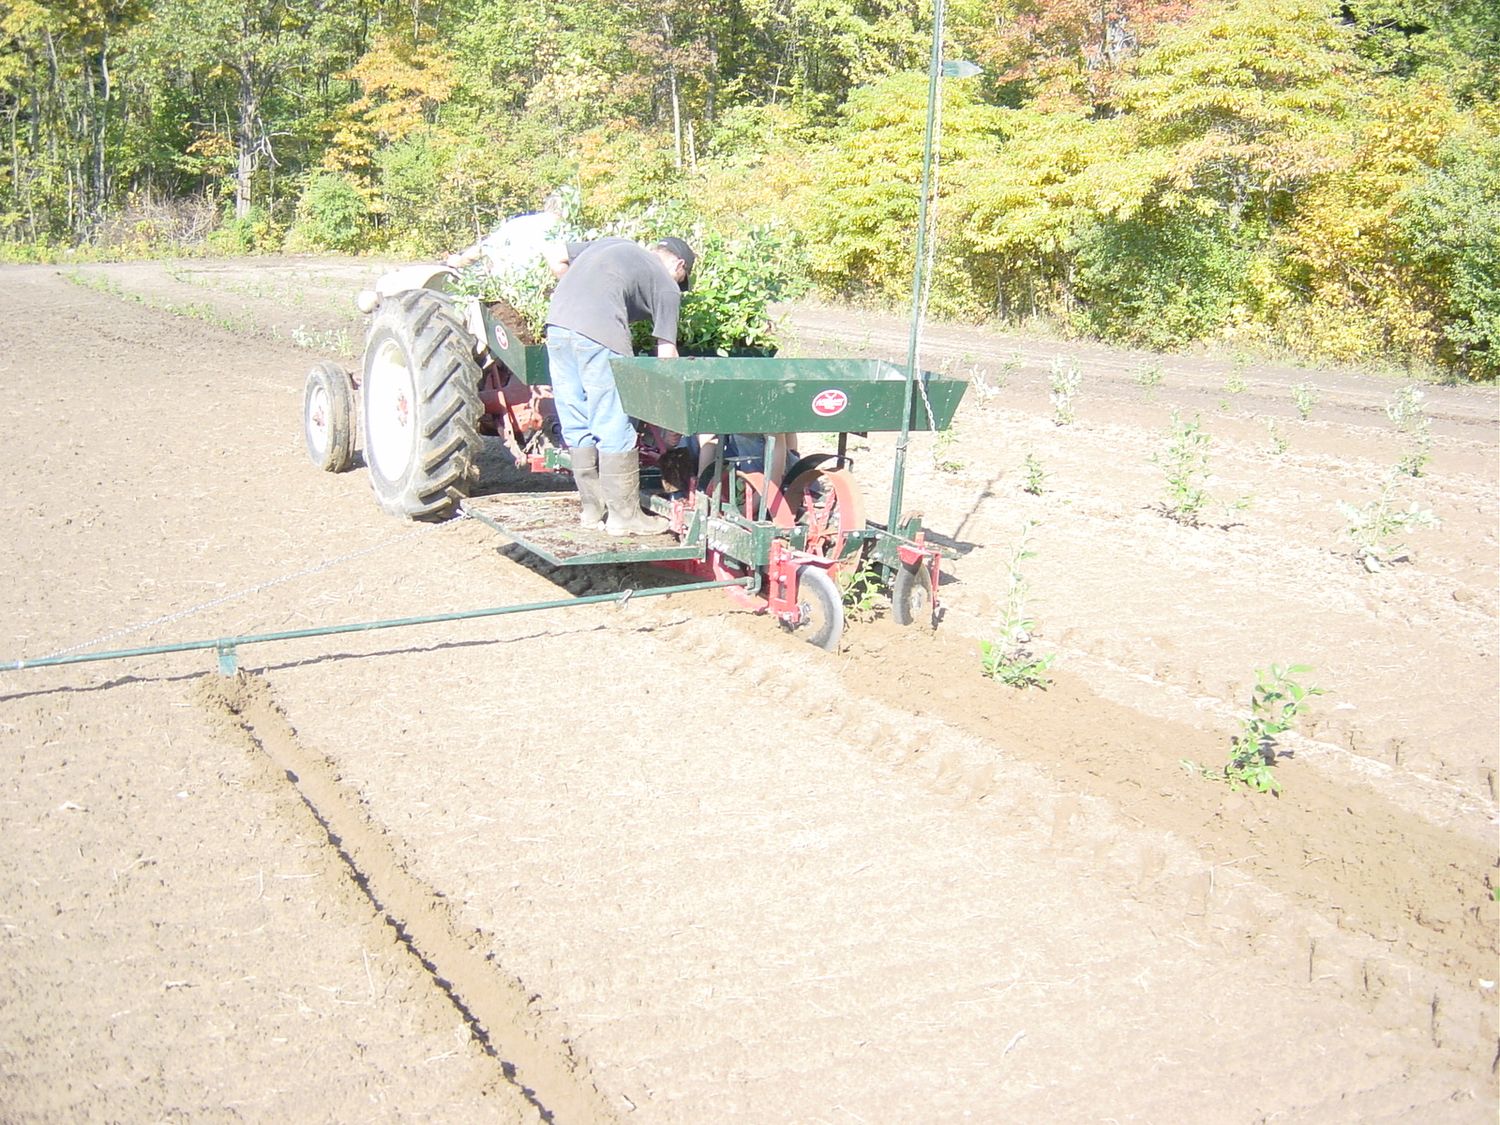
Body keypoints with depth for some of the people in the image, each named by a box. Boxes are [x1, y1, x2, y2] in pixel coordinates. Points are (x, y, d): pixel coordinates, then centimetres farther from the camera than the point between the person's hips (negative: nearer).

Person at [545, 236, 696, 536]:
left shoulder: (612, 244, 31)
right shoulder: (667, 287, 13)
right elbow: (666, 352, 9)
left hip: (557, 322, 7)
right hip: (600, 333, -6)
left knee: (577, 427, 13)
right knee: (615, 431, 2)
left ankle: (593, 508, 21)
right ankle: (624, 515, 8)